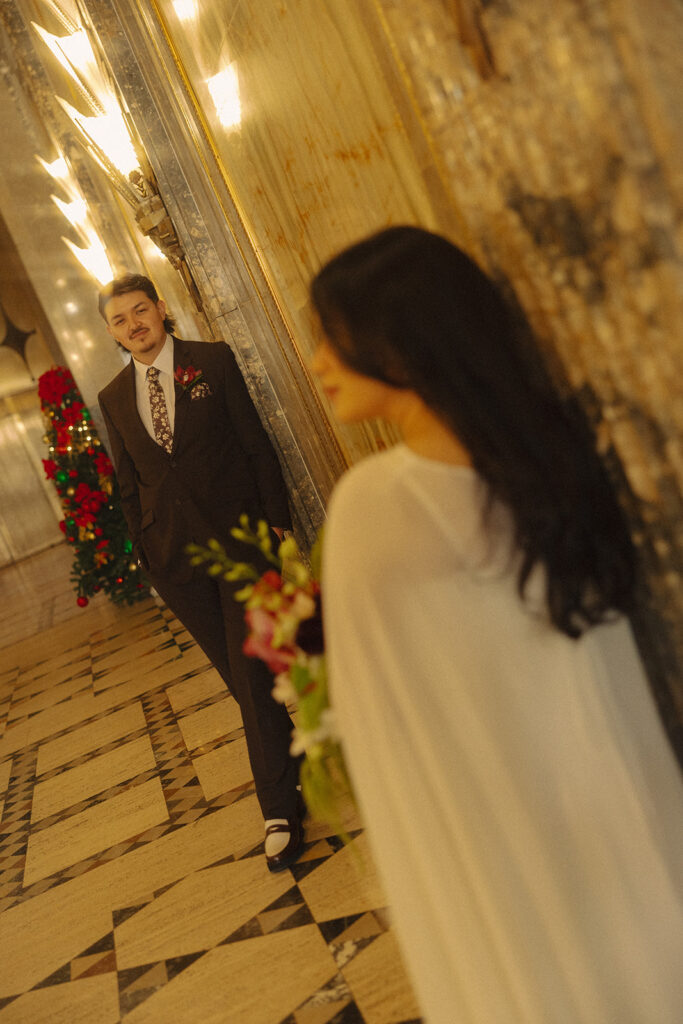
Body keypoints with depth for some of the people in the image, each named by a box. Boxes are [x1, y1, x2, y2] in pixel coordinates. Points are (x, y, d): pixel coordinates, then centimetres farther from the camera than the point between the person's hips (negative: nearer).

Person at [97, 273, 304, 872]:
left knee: (254, 670, -2)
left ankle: (279, 809, 13)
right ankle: (290, 754, 33)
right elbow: (129, 486, 13)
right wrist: (146, 553, 10)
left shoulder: (213, 361, 1)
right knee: (241, 677, 9)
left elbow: (256, 444, -1)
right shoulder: (114, 399, 10)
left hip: (238, 535, -3)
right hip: (175, 554, 3)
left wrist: (277, 521, -6)